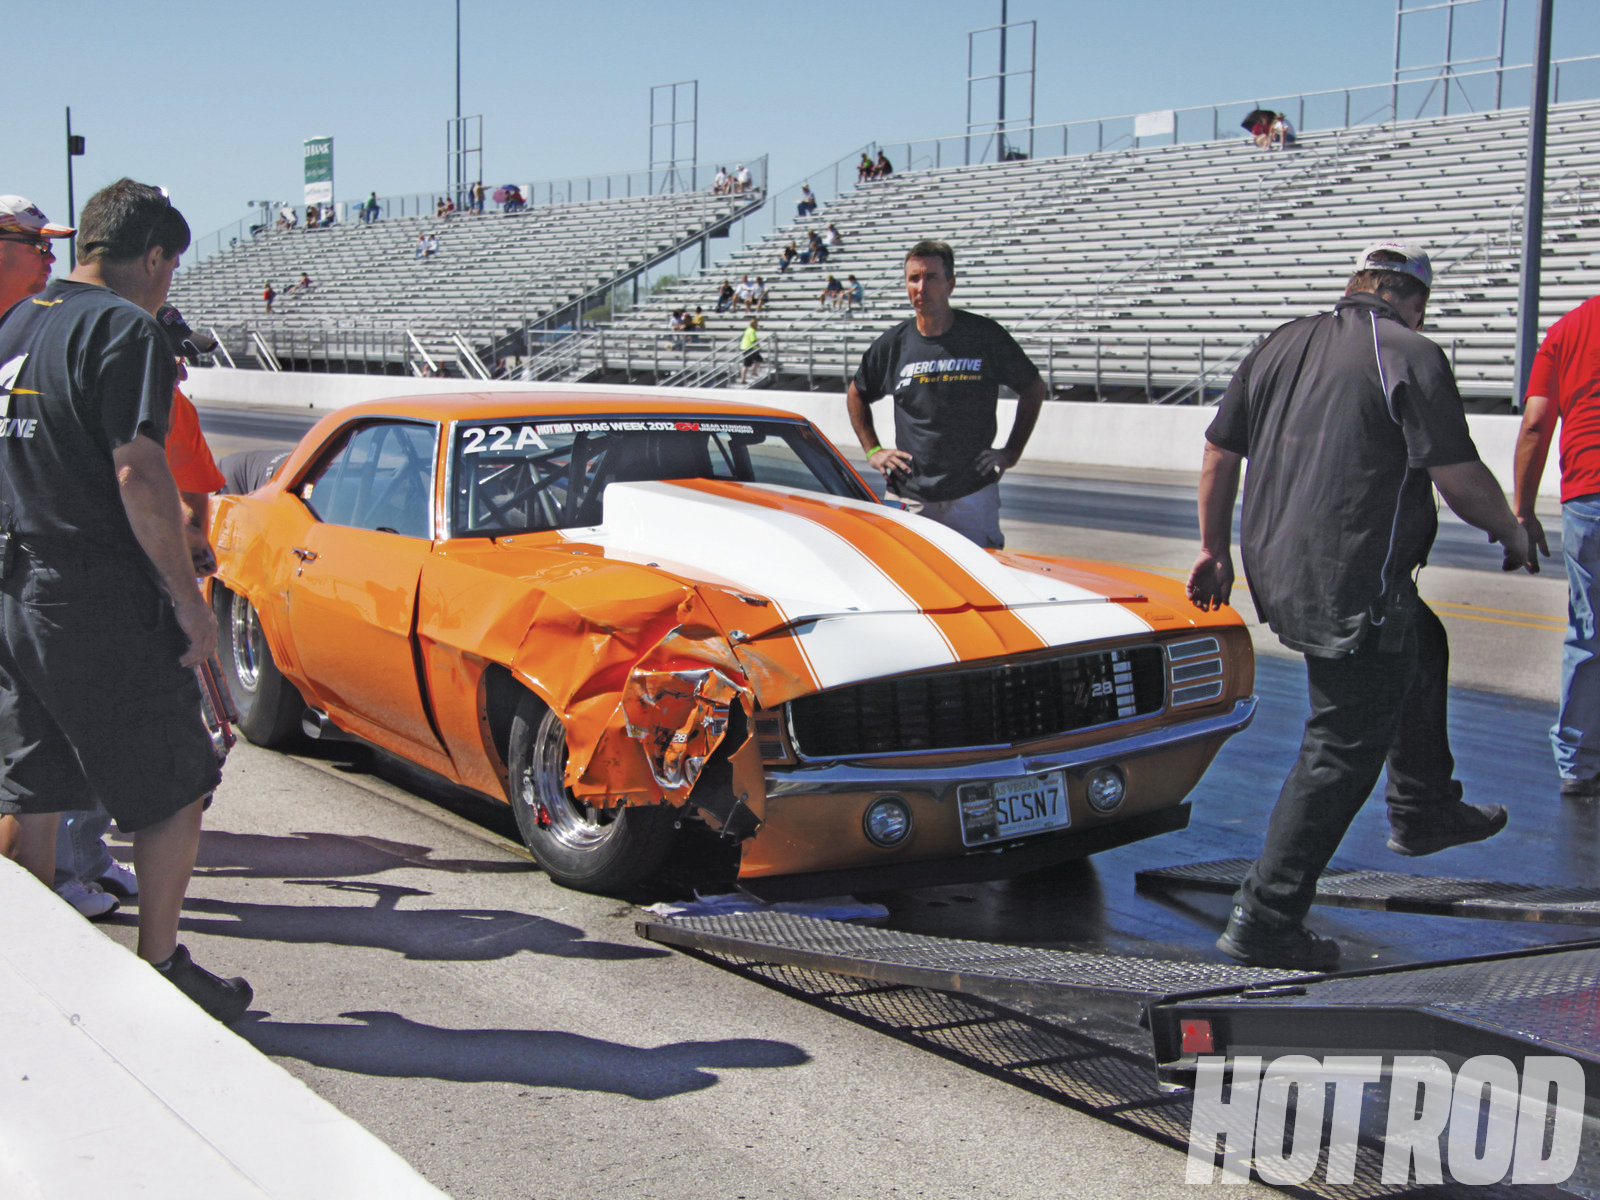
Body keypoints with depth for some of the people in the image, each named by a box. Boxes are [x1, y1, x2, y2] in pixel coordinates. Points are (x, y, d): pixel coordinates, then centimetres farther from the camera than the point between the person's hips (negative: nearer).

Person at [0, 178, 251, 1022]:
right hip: (100, 599, -8)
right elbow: (138, 476, -21)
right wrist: (187, 596, -15)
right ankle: (160, 968, 11)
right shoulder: (125, 328, -11)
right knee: (175, 789, 5)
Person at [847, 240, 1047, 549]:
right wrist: (872, 450, 11)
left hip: (973, 497, -2)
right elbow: (856, 395, 21)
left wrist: (1012, 453, 5)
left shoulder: (985, 335, -2)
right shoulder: (894, 344, 4)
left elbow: (1034, 390, 10)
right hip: (907, 497, 2)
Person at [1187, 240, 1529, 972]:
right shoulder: (1411, 358, -9)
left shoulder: (1281, 347, 11)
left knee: (1421, 645, 32)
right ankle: (1264, 919, 0)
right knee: (1343, 751, 0)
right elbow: (1459, 479, -12)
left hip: (1277, 575, 9)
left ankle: (1423, 810, 43)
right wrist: (1512, 533, 7)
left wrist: (1215, 549, 24)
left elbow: (1219, 452, 15)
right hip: (1354, 589, -8)